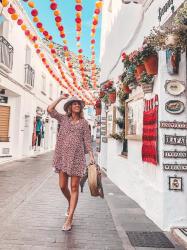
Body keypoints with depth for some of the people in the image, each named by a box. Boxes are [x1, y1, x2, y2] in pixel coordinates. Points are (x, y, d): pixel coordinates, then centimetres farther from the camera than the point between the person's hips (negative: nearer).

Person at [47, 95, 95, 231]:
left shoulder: (84, 122, 8)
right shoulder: (64, 119, 11)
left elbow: (87, 139, 4)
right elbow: (50, 109, 1)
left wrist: (91, 155, -5)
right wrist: (61, 98, 7)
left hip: (77, 156, -1)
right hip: (63, 155, 2)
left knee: (74, 187, -2)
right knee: (63, 186, 5)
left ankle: (69, 219, 6)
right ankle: (70, 204, 37)